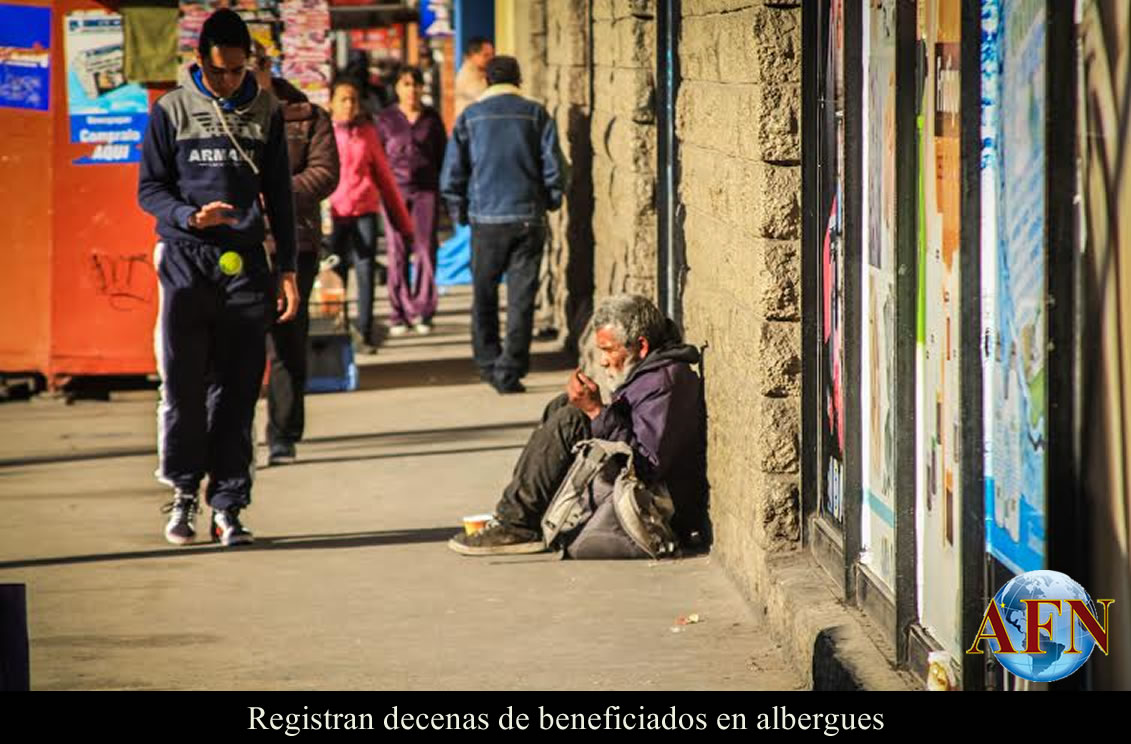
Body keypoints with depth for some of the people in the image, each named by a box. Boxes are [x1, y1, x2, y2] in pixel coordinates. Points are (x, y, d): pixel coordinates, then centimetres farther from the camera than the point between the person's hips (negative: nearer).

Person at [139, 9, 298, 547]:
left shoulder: (265, 113, 10)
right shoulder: (171, 110, 4)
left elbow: (279, 197, 14)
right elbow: (149, 189, 4)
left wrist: (287, 269, 10)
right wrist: (192, 217, -15)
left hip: (245, 265, 2)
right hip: (186, 262, -1)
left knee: (236, 392, 0)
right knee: (182, 386, -4)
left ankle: (227, 507, 4)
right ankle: (183, 490, 12)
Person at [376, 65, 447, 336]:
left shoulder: (432, 118, 9)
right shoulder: (385, 119, 7)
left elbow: (442, 155, 13)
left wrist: (444, 189, 7)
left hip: (426, 191, 1)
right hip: (395, 191, -1)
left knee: (426, 249, -7)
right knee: (397, 252, -2)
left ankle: (423, 311, -1)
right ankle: (398, 315, 3)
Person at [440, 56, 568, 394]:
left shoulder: (469, 117, 2)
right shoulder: (536, 114, 1)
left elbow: (452, 174, 1)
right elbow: (554, 167, -2)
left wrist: (459, 211, 14)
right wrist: (550, 201, 13)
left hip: (485, 217, 1)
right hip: (528, 219, 0)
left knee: (485, 295, 16)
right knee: (521, 297, 2)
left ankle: (488, 362, 19)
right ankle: (509, 371, -3)